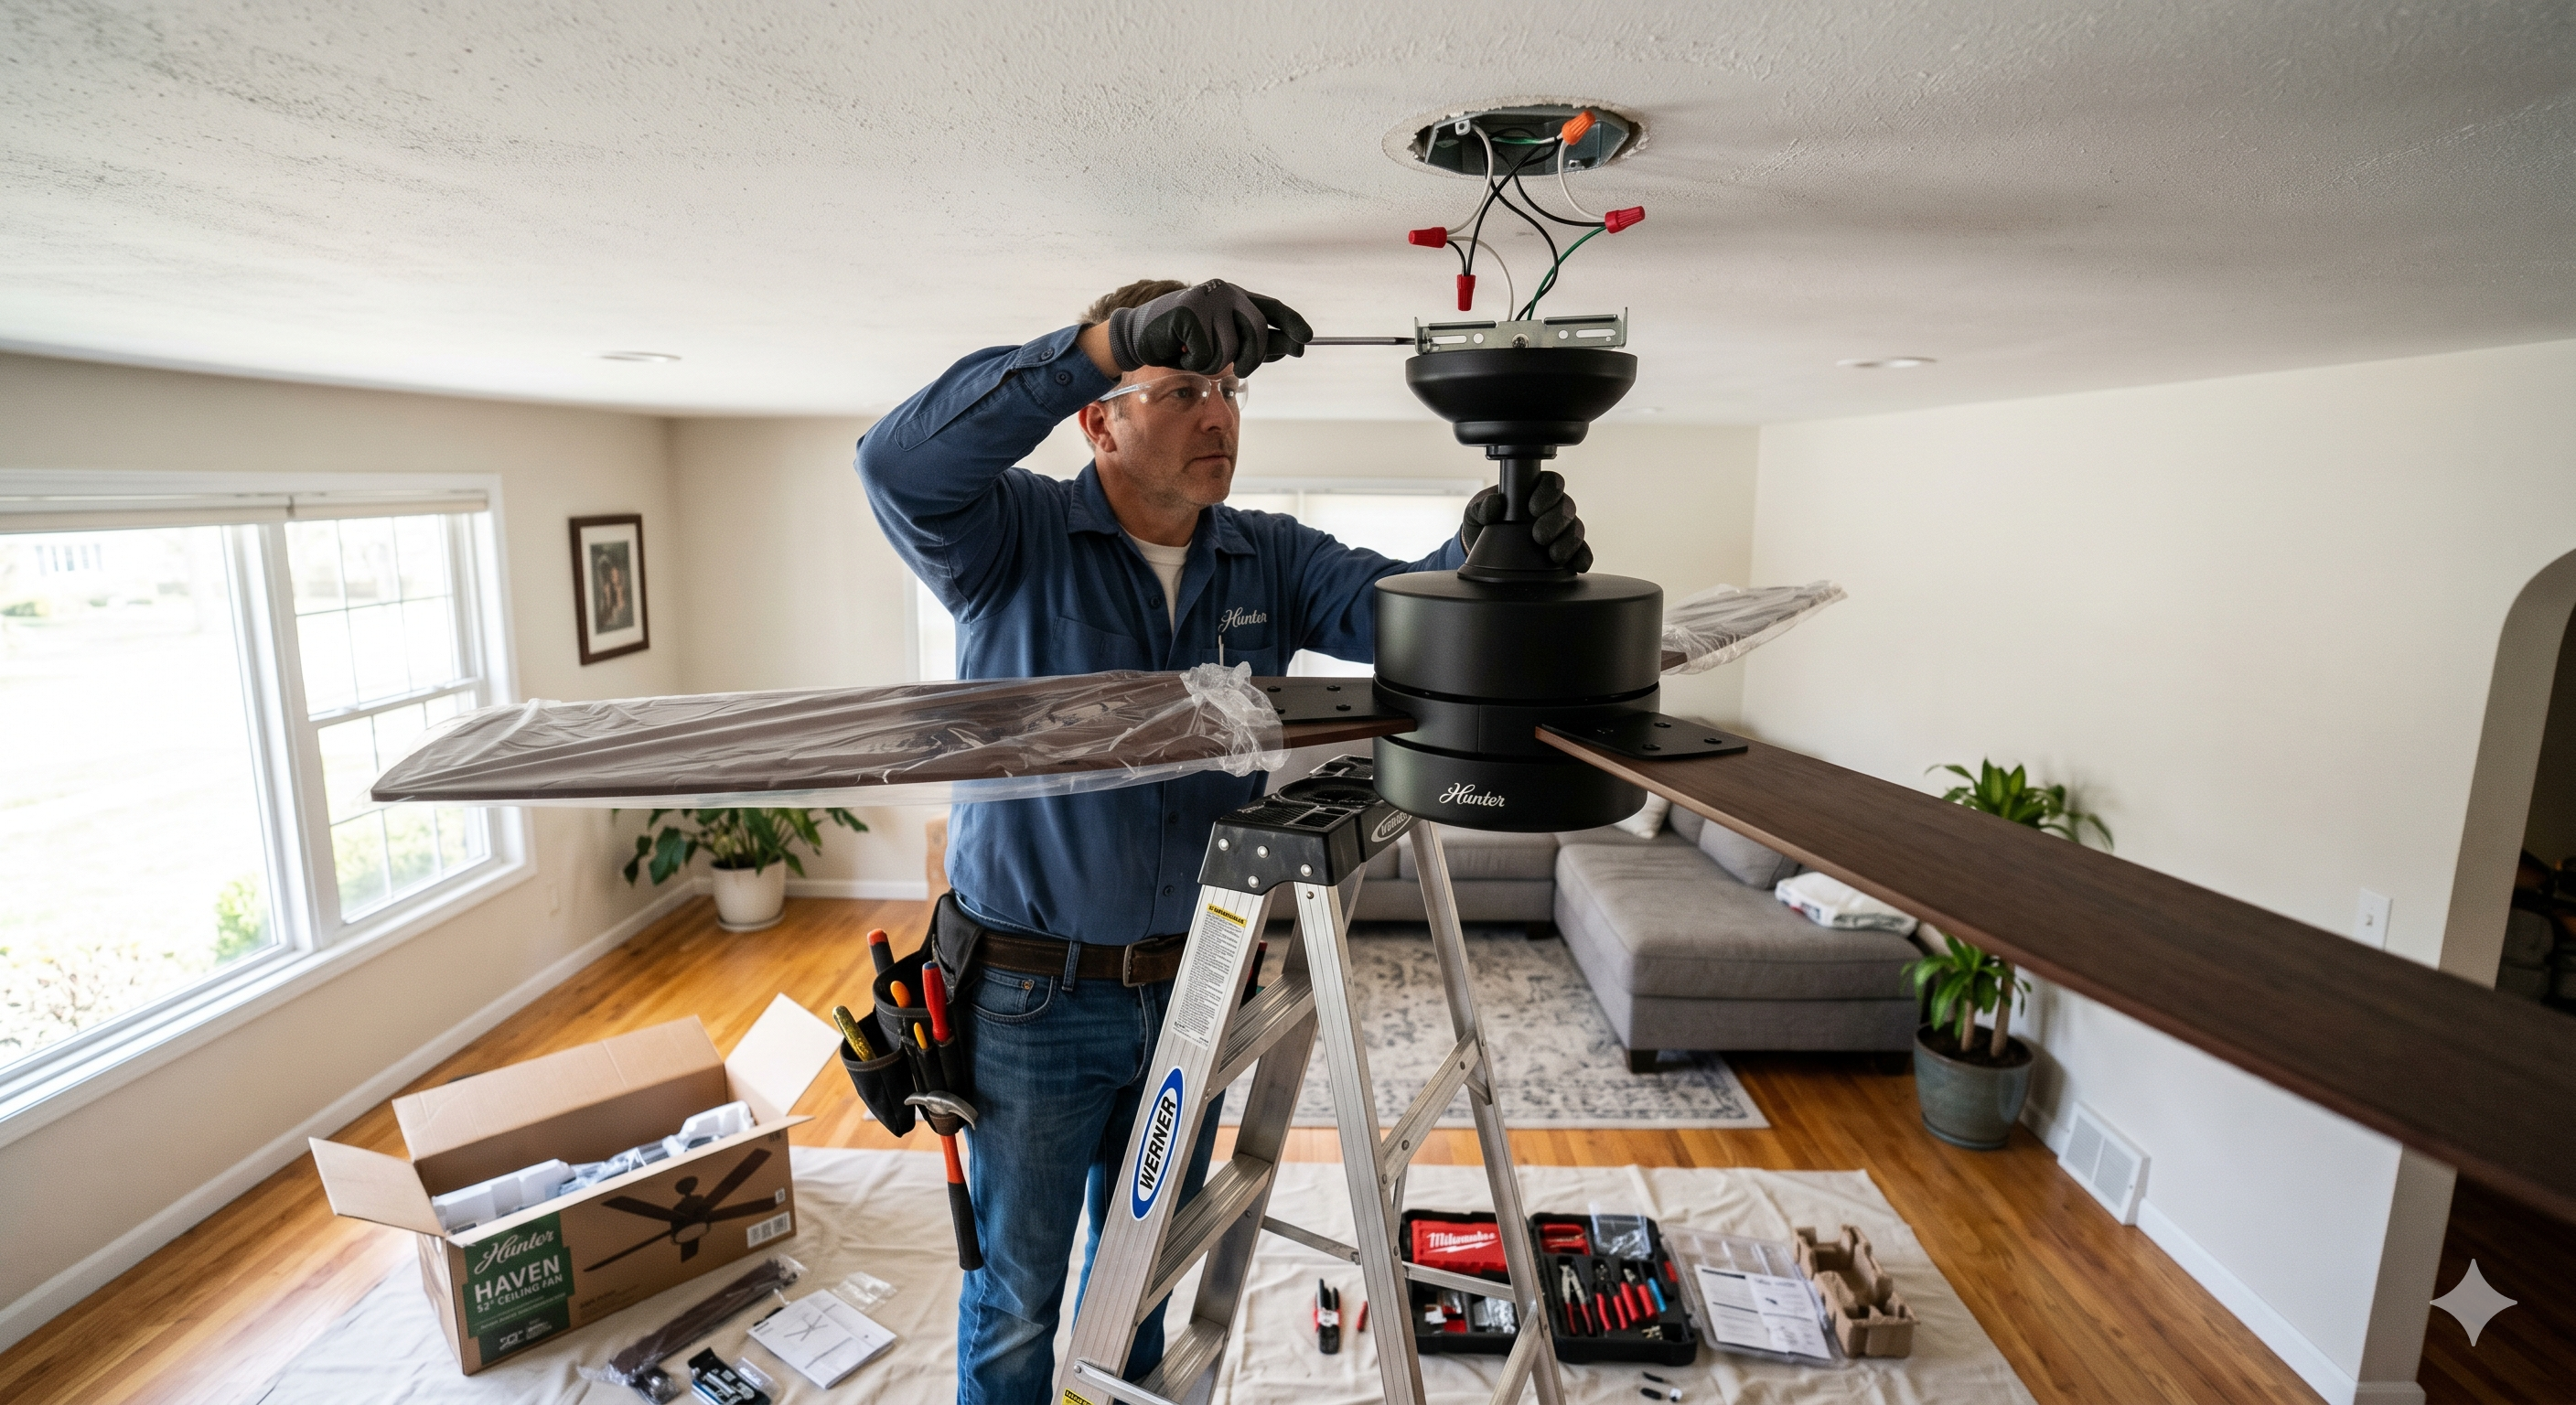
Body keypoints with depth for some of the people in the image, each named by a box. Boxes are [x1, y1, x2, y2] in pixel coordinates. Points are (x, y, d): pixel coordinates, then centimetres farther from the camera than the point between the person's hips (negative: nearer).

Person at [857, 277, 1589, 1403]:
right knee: (1015, 1293, 16)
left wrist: (1486, 554, -34)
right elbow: (903, 463, -30)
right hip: (1033, 998, -4)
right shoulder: (1015, 539, -11)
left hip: (1193, 987, 4)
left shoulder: (1269, 560, 1)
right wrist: (1106, 337, -39)